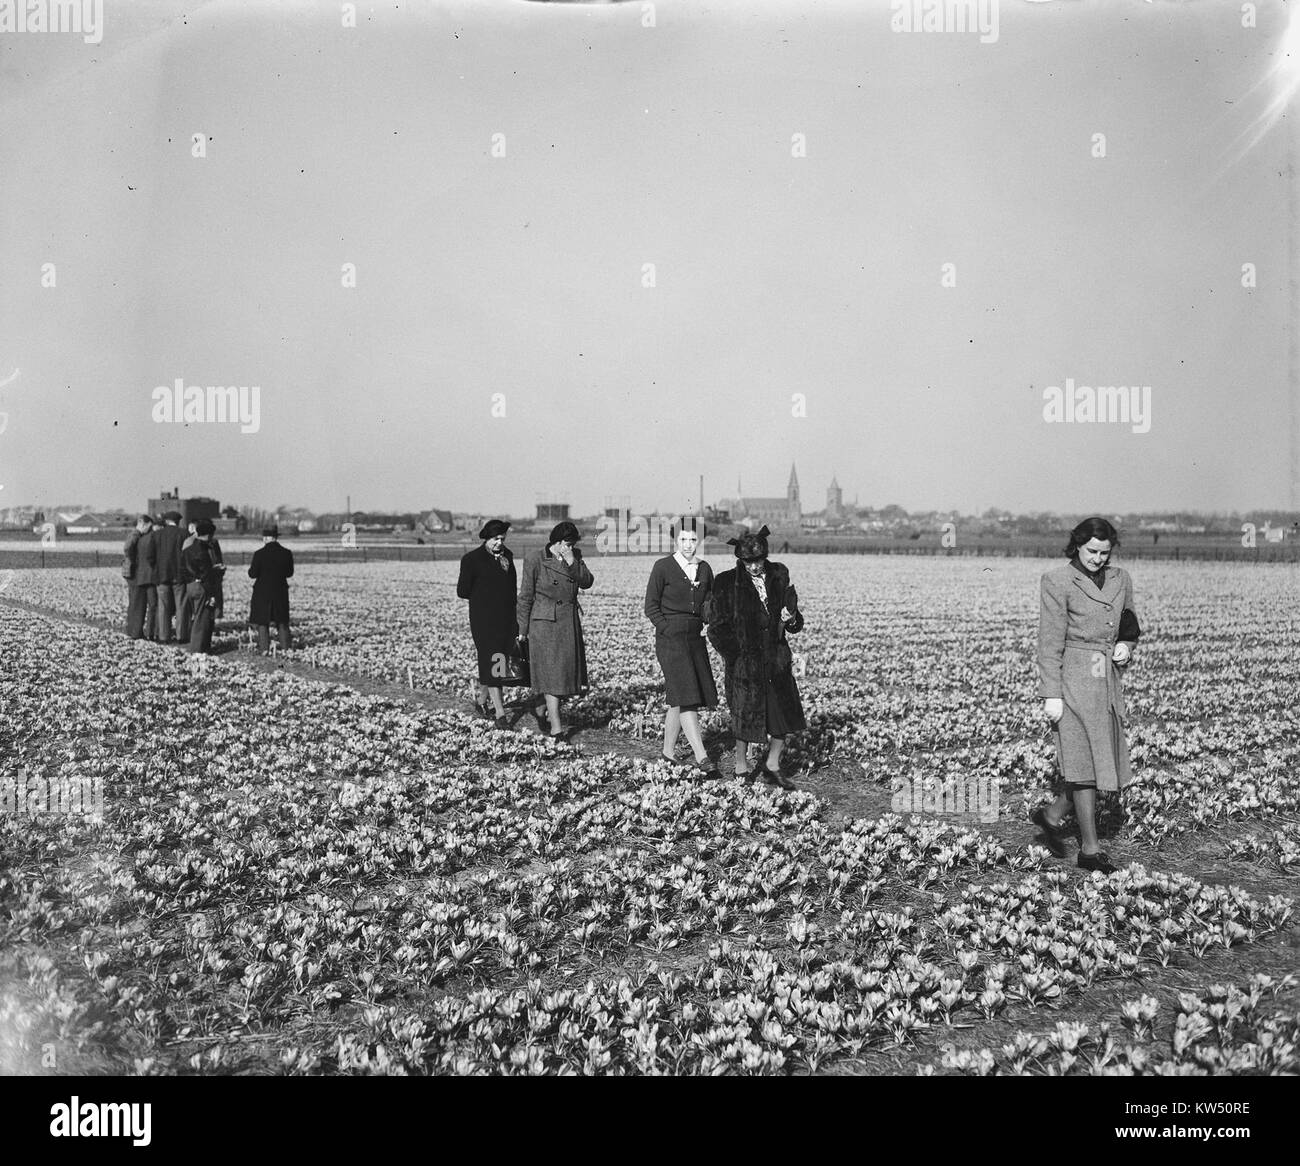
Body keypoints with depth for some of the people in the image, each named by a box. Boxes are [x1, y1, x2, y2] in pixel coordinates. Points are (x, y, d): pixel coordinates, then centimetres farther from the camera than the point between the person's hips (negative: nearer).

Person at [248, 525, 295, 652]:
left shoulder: (259, 554, -14)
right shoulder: (286, 553, -5)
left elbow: (253, 574, -10)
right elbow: (289, 573, 3)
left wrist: (251, 568, 10)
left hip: (263, 592, -3)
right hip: (281, 592, 3)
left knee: (262, 622, 7)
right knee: (282, 621, 15)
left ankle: (264, 648, 6)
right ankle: (285, 645, 18)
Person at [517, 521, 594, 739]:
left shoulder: (575, 556, 6)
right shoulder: (534, 559, -8)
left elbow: (587, 582, -4)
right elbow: (526, 596, -4)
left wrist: (572, 562, -16)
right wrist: (523, 629, -2)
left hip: (570, 623, 6)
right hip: (544, 623, -6)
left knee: (568, 670, 9)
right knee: (551, 673, -6)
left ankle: (541, 710, 32)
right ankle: (556, 728, -3)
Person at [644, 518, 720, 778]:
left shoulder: (704, 569, 10)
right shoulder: (662, 567, -4)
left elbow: (710, 603, 19)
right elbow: (651, 607, -2)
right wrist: (669, 630, -10)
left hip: (695, 637, 6)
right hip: (669, 639, -5)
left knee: (679, 700, 10)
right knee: (685, 697, -13)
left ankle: (668, 750, 24)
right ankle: (702, 758, -17)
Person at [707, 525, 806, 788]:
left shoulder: (778, 577, 3)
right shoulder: (727, 583, -8)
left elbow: (796, 626, 11)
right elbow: (717, 628, -4)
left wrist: (791, 619, -12)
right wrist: (737, 656, -9)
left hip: (776, 658, 4)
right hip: (744, 662, -4)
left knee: (785, 714, 4)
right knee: (746, 715, 4)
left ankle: (772, 766, 24)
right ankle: (741, 768, 25)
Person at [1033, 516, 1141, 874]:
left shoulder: (1121, 579, 10)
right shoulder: (1057, 582, -7)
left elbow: (1131, 629, 24)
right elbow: (1050, 642, -9)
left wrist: (1125, 647, 0)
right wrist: (1051, 694, -13)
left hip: (1108, 680, 7)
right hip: (1075, 677, -6)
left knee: (1105, 761, 8)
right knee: (1085, 762, -2)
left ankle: (1051, 815, 27)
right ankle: (1090, 850, 8)